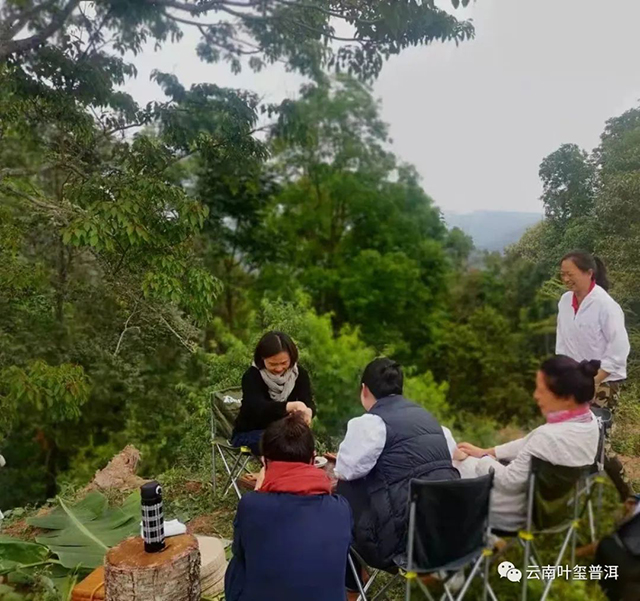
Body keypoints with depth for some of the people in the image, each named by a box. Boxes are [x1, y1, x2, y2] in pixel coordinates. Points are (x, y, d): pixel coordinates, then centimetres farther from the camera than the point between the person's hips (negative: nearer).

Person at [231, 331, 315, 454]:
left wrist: (307, 412, -48)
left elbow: (309, 403, -22)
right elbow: (259, 408, -37)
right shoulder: (252, 376, -20)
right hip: (249, 433, -3)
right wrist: (291, 406, -55)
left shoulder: (299, 373, -7)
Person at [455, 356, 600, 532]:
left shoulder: (550, 436, -36)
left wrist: (482, 458, -6)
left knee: (457, 463, 10)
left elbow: (508, 481, -24)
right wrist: (487, 452, 4)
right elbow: (530, 444, 2)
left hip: (522, 512, -8)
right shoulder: (589, 420, -10)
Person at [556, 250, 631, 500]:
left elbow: (619, 349, -16)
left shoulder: (605, 305, -17)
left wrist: (593, 382, -16)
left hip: (603, 381, -5)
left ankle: (625, 494, 18)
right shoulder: (565, 301, -1)